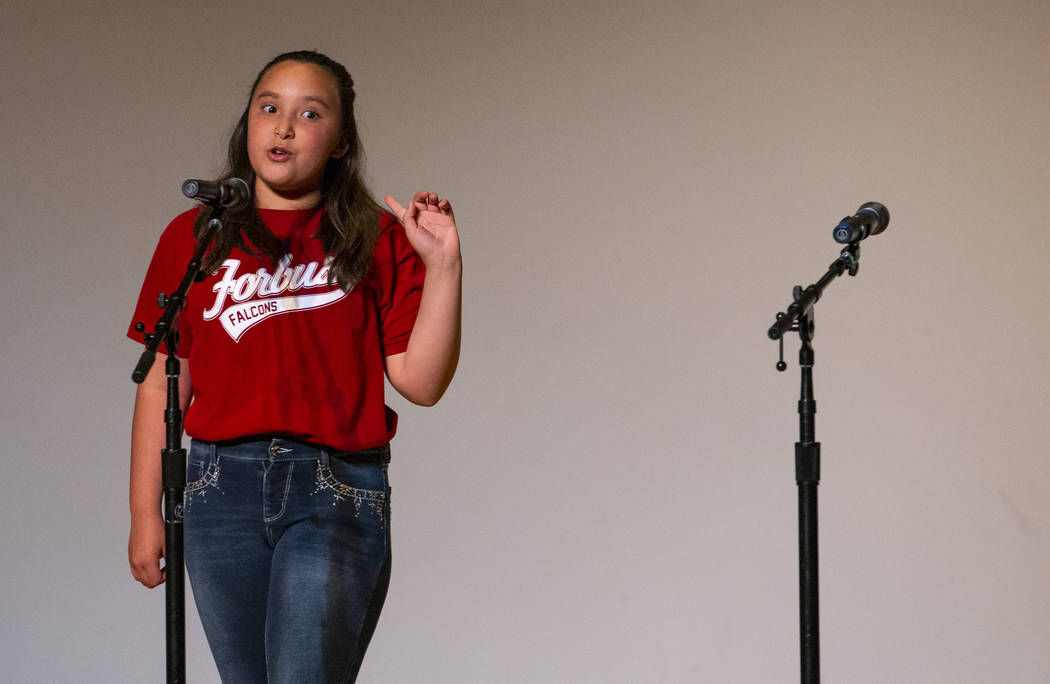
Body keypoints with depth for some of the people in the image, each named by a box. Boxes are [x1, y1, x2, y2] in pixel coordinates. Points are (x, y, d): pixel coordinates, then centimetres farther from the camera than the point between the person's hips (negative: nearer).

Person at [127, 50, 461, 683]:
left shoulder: (378, 243, 6)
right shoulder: (194, 239, 11)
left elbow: (421, 382, 0)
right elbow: (162, 385, 11)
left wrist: (443, 266, -9)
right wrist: (145, 513, 7)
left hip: (338, 492, -2)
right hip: (223, 486, 3)